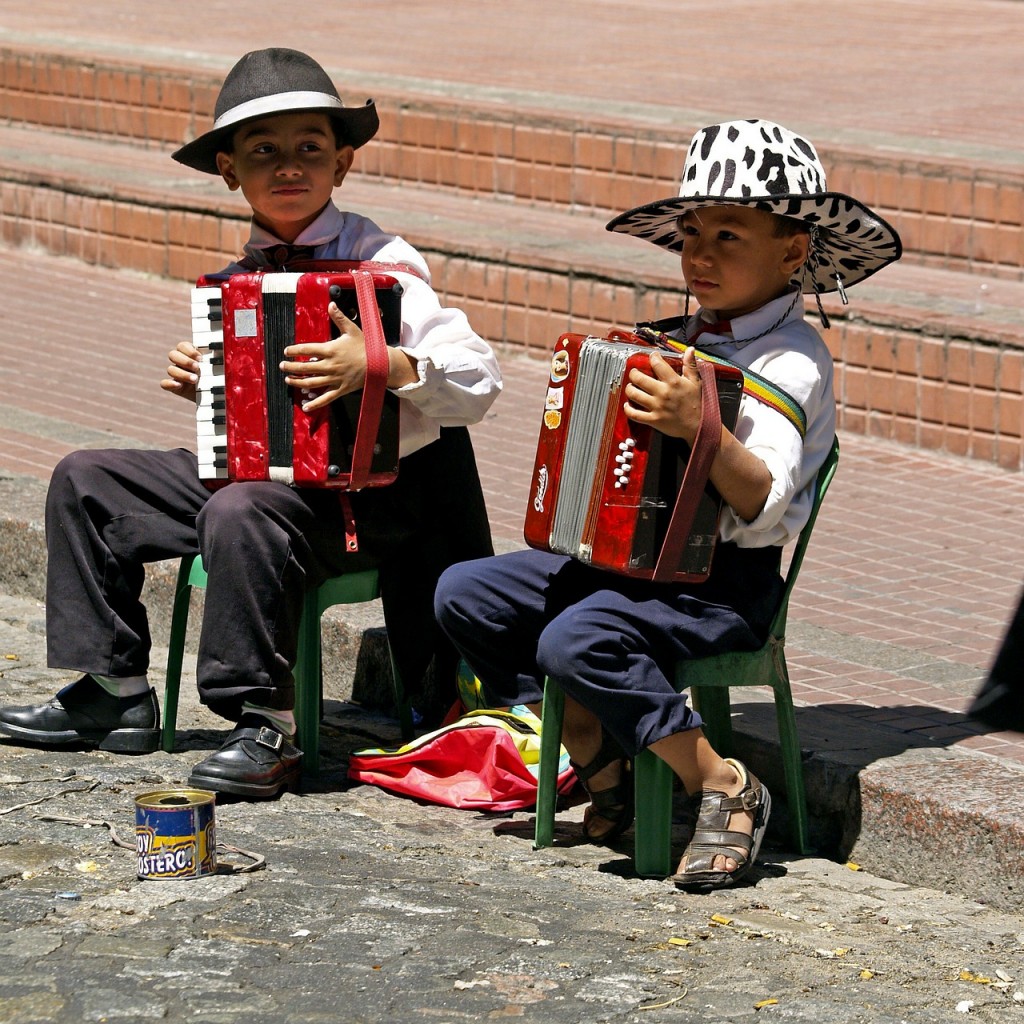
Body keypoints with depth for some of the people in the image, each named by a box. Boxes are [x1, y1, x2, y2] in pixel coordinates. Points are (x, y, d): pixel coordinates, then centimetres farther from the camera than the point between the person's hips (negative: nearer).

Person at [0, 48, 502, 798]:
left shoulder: (381, 265, -11)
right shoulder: (244, 275, 10)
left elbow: (478, 383, -21)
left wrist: (382, 364, -35)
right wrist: (202, 388, 5)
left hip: (361, 497, -8)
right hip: (251, 469, 8)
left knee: (240, 515, -37)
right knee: (86, 481, 7)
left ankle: (267, 731, -26)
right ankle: (115, 692, 11)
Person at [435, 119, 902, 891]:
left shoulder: (790, 363, -12)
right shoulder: (683, 341, 12)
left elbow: (763, 502, -24)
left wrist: (700, 429, -37)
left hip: (725, 583, -9)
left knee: (577, 638, -32)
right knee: (466, 594, 1)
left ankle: (726, 787, -15)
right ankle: (603, 764, 10)